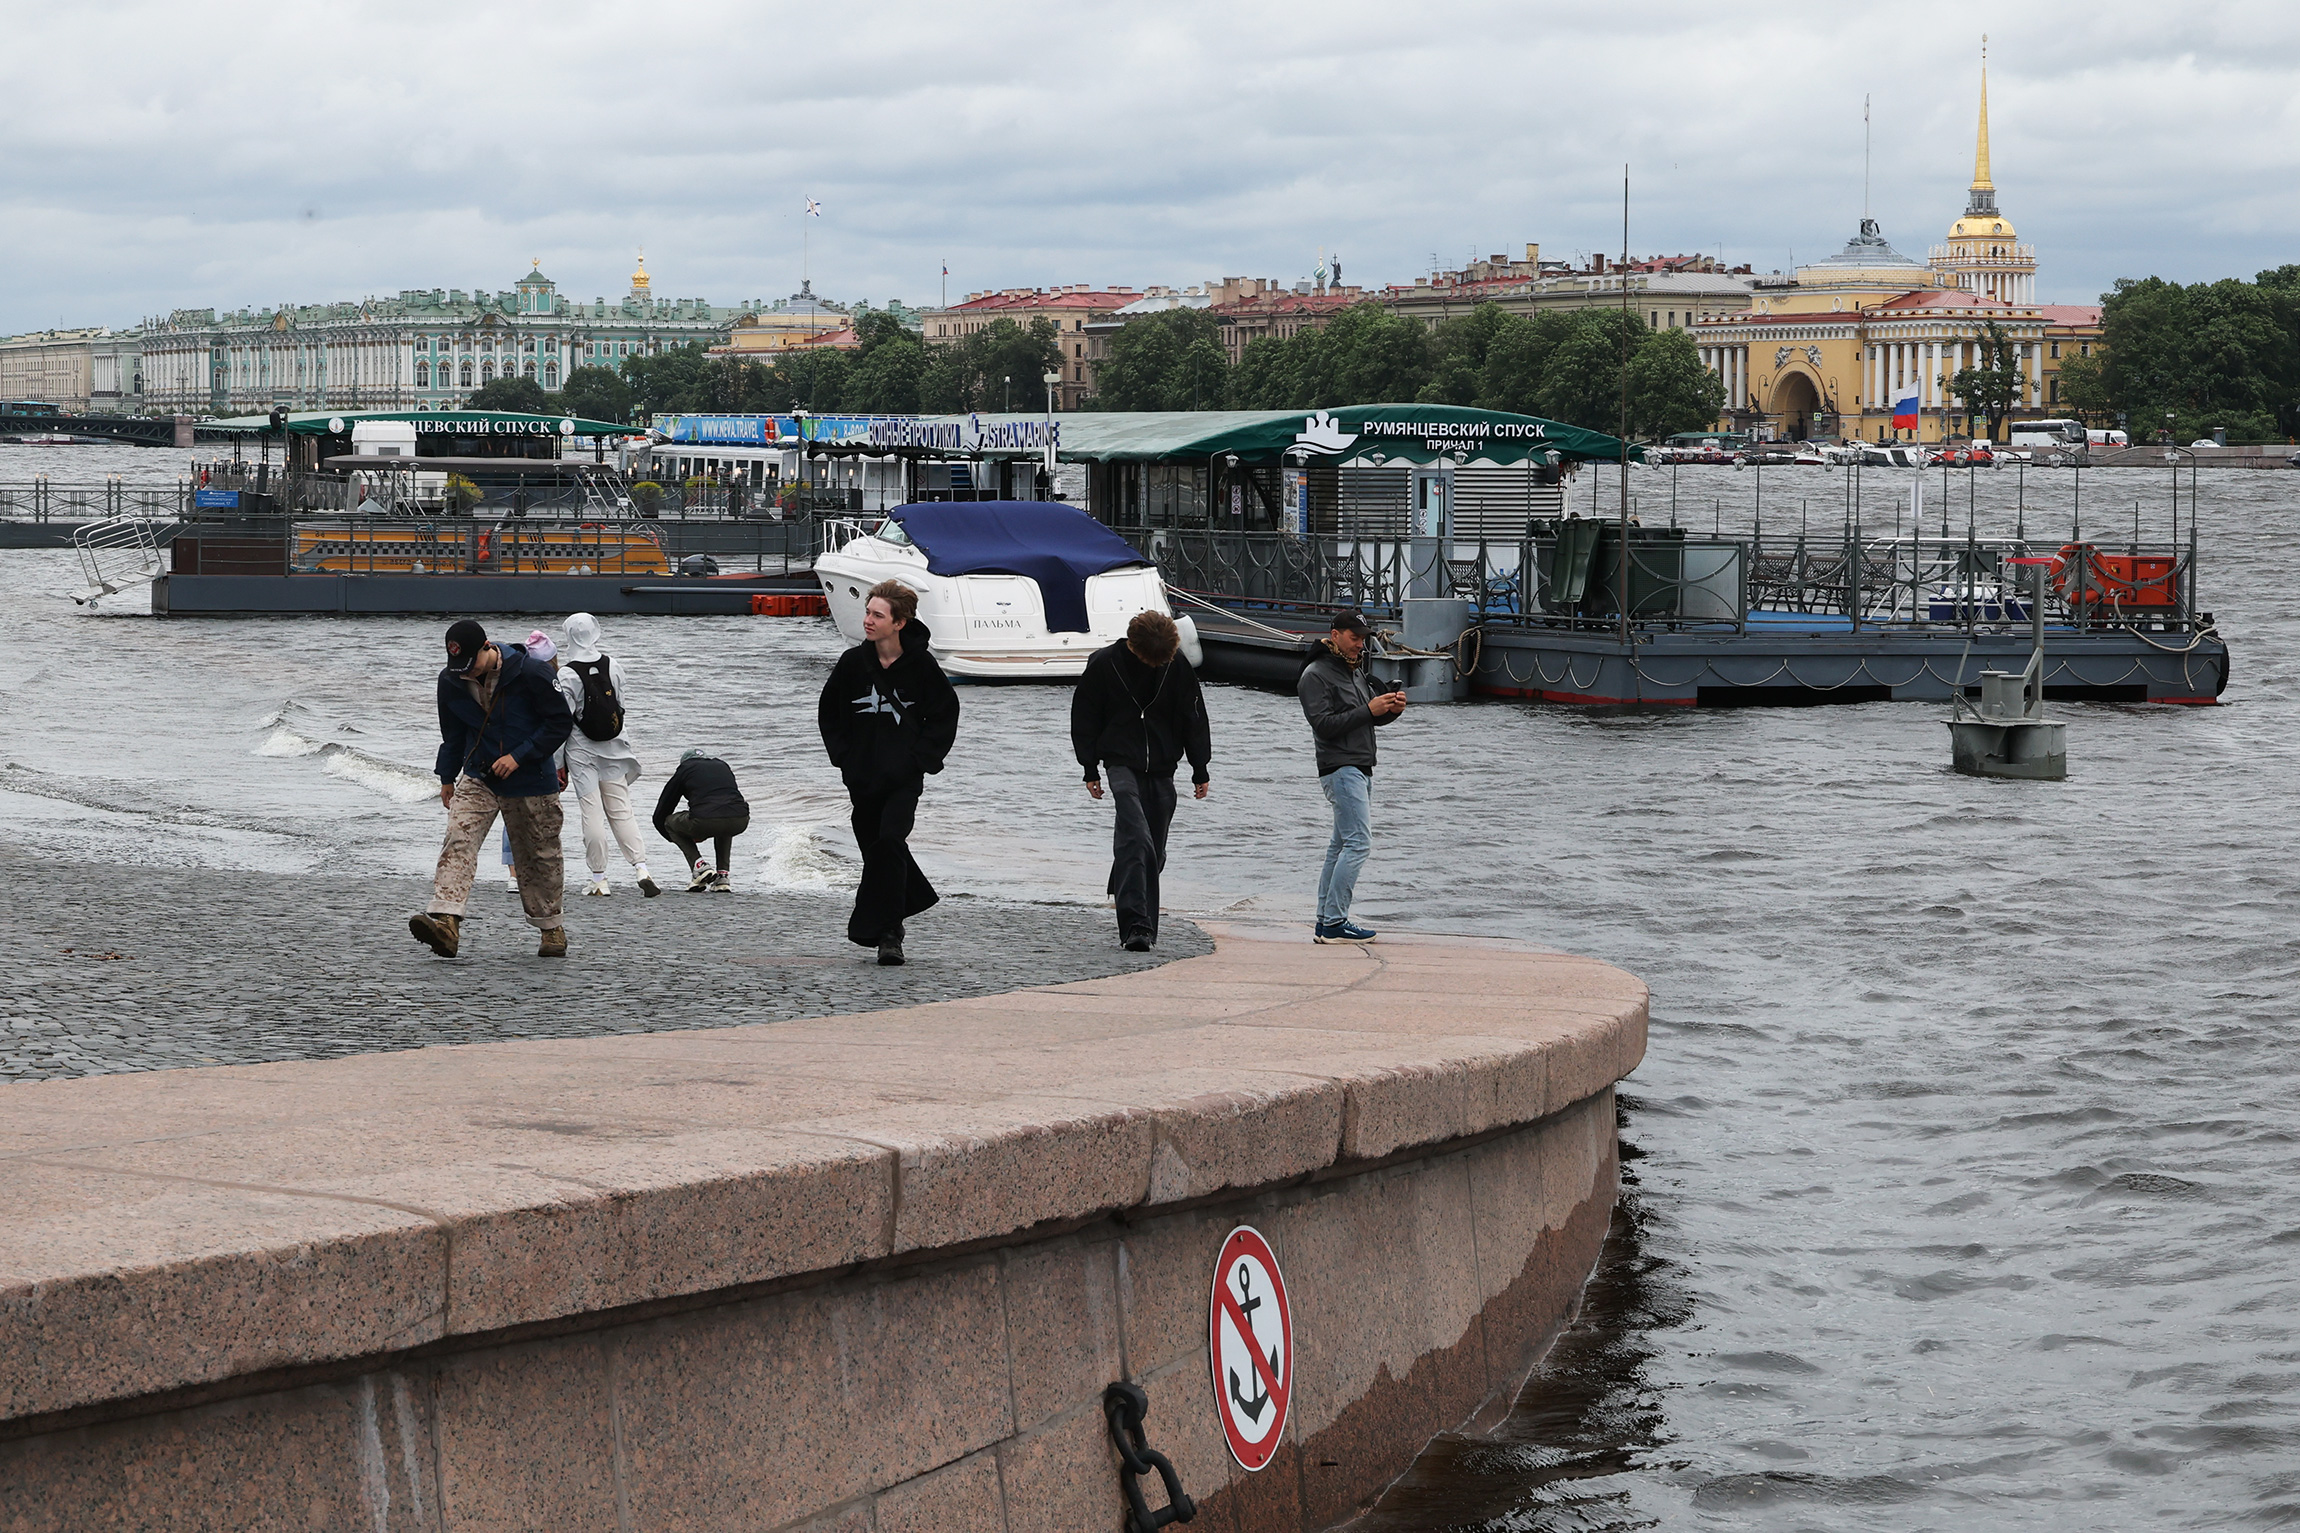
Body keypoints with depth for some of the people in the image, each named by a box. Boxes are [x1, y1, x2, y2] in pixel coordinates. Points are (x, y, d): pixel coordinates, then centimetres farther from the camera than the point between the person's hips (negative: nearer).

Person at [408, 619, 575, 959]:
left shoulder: (531, 673, -18)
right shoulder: (451, 681, -4)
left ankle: (551, 927, 27)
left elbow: (561, 722, -11)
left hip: (531, 779, -3)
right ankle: (445, 922, -32)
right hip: (478, 777, 3)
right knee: (458, 841, -18)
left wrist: (519, 756, -19)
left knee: (538, 855, 8)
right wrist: (447, 778, 15)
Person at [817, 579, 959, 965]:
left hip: (904, 778, -4)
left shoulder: (920, 666, -5)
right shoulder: (853, 663, 1)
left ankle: (886, 931, -15)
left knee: (889, 842, -19)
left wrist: (921, 757, -3)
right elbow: (829, 712, 14)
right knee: (873, 848, 8)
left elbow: (945, 715, 5)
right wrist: (843, 755, 5)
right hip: (862, 778, 4)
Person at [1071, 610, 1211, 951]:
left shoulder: (1178, 668, 1)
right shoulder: (1104, 664, -5)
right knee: (1136, 840, -21)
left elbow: (1194, 718, 9)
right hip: (1122, 765, -3)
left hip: (1162, 769, 3)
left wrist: (1200, 770, 8)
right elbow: (1084, 718, 4)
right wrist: (1090, 769, 2)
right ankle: (1136, 924, -27)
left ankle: (1143, 927, 19)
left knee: (1154, 852, 6)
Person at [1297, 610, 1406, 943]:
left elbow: (1368, 719, 23)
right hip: (1340, 768, -10)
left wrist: (1391, 710, 1)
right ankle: (1334, 923, -16)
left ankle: (1326, 923, 11)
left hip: (1361, 769, 10)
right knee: (1358, 843, -16)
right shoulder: (1316, 675, -9)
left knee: (1341, 846, 9)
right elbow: (1324, 725, -18)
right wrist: (1369, 710, -20)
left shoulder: (1355, 670, 19)